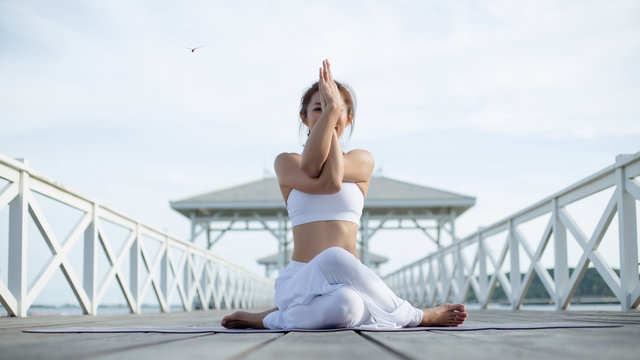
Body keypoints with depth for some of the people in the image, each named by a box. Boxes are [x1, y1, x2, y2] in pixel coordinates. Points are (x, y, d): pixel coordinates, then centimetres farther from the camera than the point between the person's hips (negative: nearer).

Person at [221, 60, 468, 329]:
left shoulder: (362, 160, 12)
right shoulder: (285, 163, 10)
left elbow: (316, 168, -10)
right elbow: (328, 184, -12)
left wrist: (334, 109, -4)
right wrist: (327, 111, -9)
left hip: (348, 277, 1)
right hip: (300, 280, 0)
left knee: (335, 258, -39)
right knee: (344, 304, -37)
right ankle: (417, 316, -10)